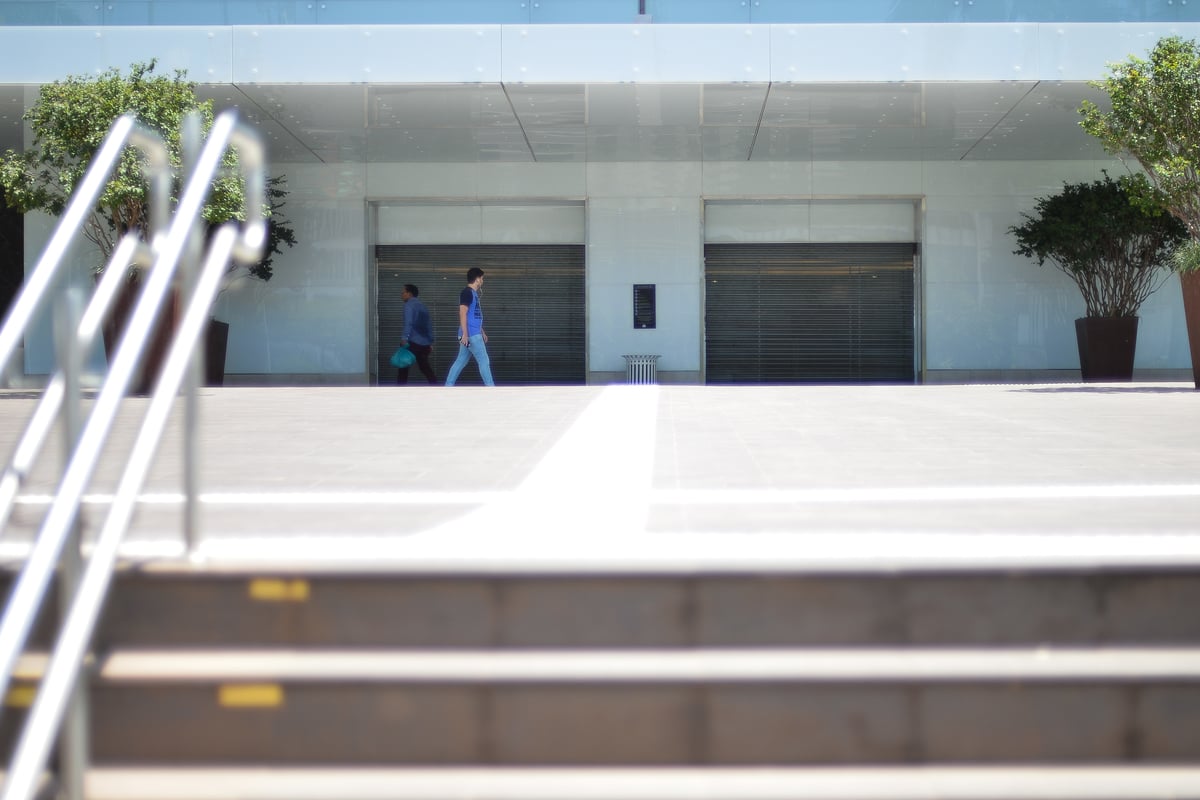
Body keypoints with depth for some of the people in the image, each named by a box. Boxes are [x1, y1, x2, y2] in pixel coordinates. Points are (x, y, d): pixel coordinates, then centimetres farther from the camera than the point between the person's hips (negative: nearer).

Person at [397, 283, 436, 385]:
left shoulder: (409, 305, -4)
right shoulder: (422, 306, 20)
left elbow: (408, 323, -19)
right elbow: (429, 325, 20)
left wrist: (405, 338, -27)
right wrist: (430, 342, 21)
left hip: (413, 342, -7)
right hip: (424, 342, 7)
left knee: (403, 365, -1)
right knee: (425, 367, 13)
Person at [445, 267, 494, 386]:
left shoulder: (473, 293, 18)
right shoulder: (467, 292, -12)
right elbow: (463, 313, -19)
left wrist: (482, 332, 28)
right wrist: (465, 334, -24)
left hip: (474, 334, 10)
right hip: (471, 335, -10)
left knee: (460, 361, 9)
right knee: (484, 361, -7)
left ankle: (448, 387, 10)